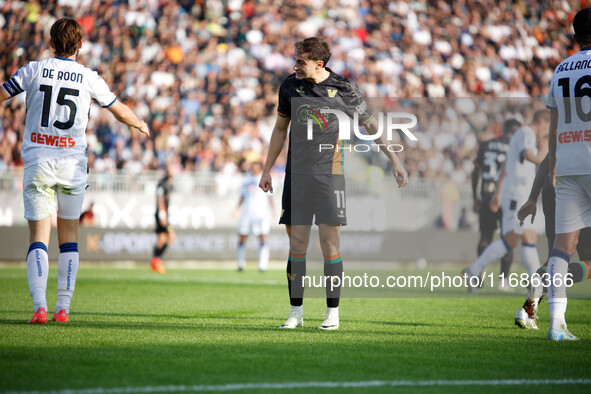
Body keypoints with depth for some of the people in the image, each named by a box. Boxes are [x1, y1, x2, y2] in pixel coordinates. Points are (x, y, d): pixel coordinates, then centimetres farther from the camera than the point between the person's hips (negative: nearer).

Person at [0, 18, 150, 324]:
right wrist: (140, 125, 33)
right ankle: (63, 308, 7)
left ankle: (39, 306, -17)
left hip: (38, 163, -1)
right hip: (73, 163, 1)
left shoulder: (33, 70, 0)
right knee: (69, 235, 12)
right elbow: (121, 112, 12)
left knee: (38, 237, -2)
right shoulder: (89, 78, 2)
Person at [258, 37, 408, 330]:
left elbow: (370, 125, 6)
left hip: (329, 172, -3)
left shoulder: (343, 88, -4)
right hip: (296, 173, 3)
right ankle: (296, 311, 10)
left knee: (329, 242, -6)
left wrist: (394, 160, 3)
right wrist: (267, 169, 17)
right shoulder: (290, 86, 6)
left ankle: (332, 313, 2)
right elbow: (280, 128, 18)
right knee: (297, 243, 2)